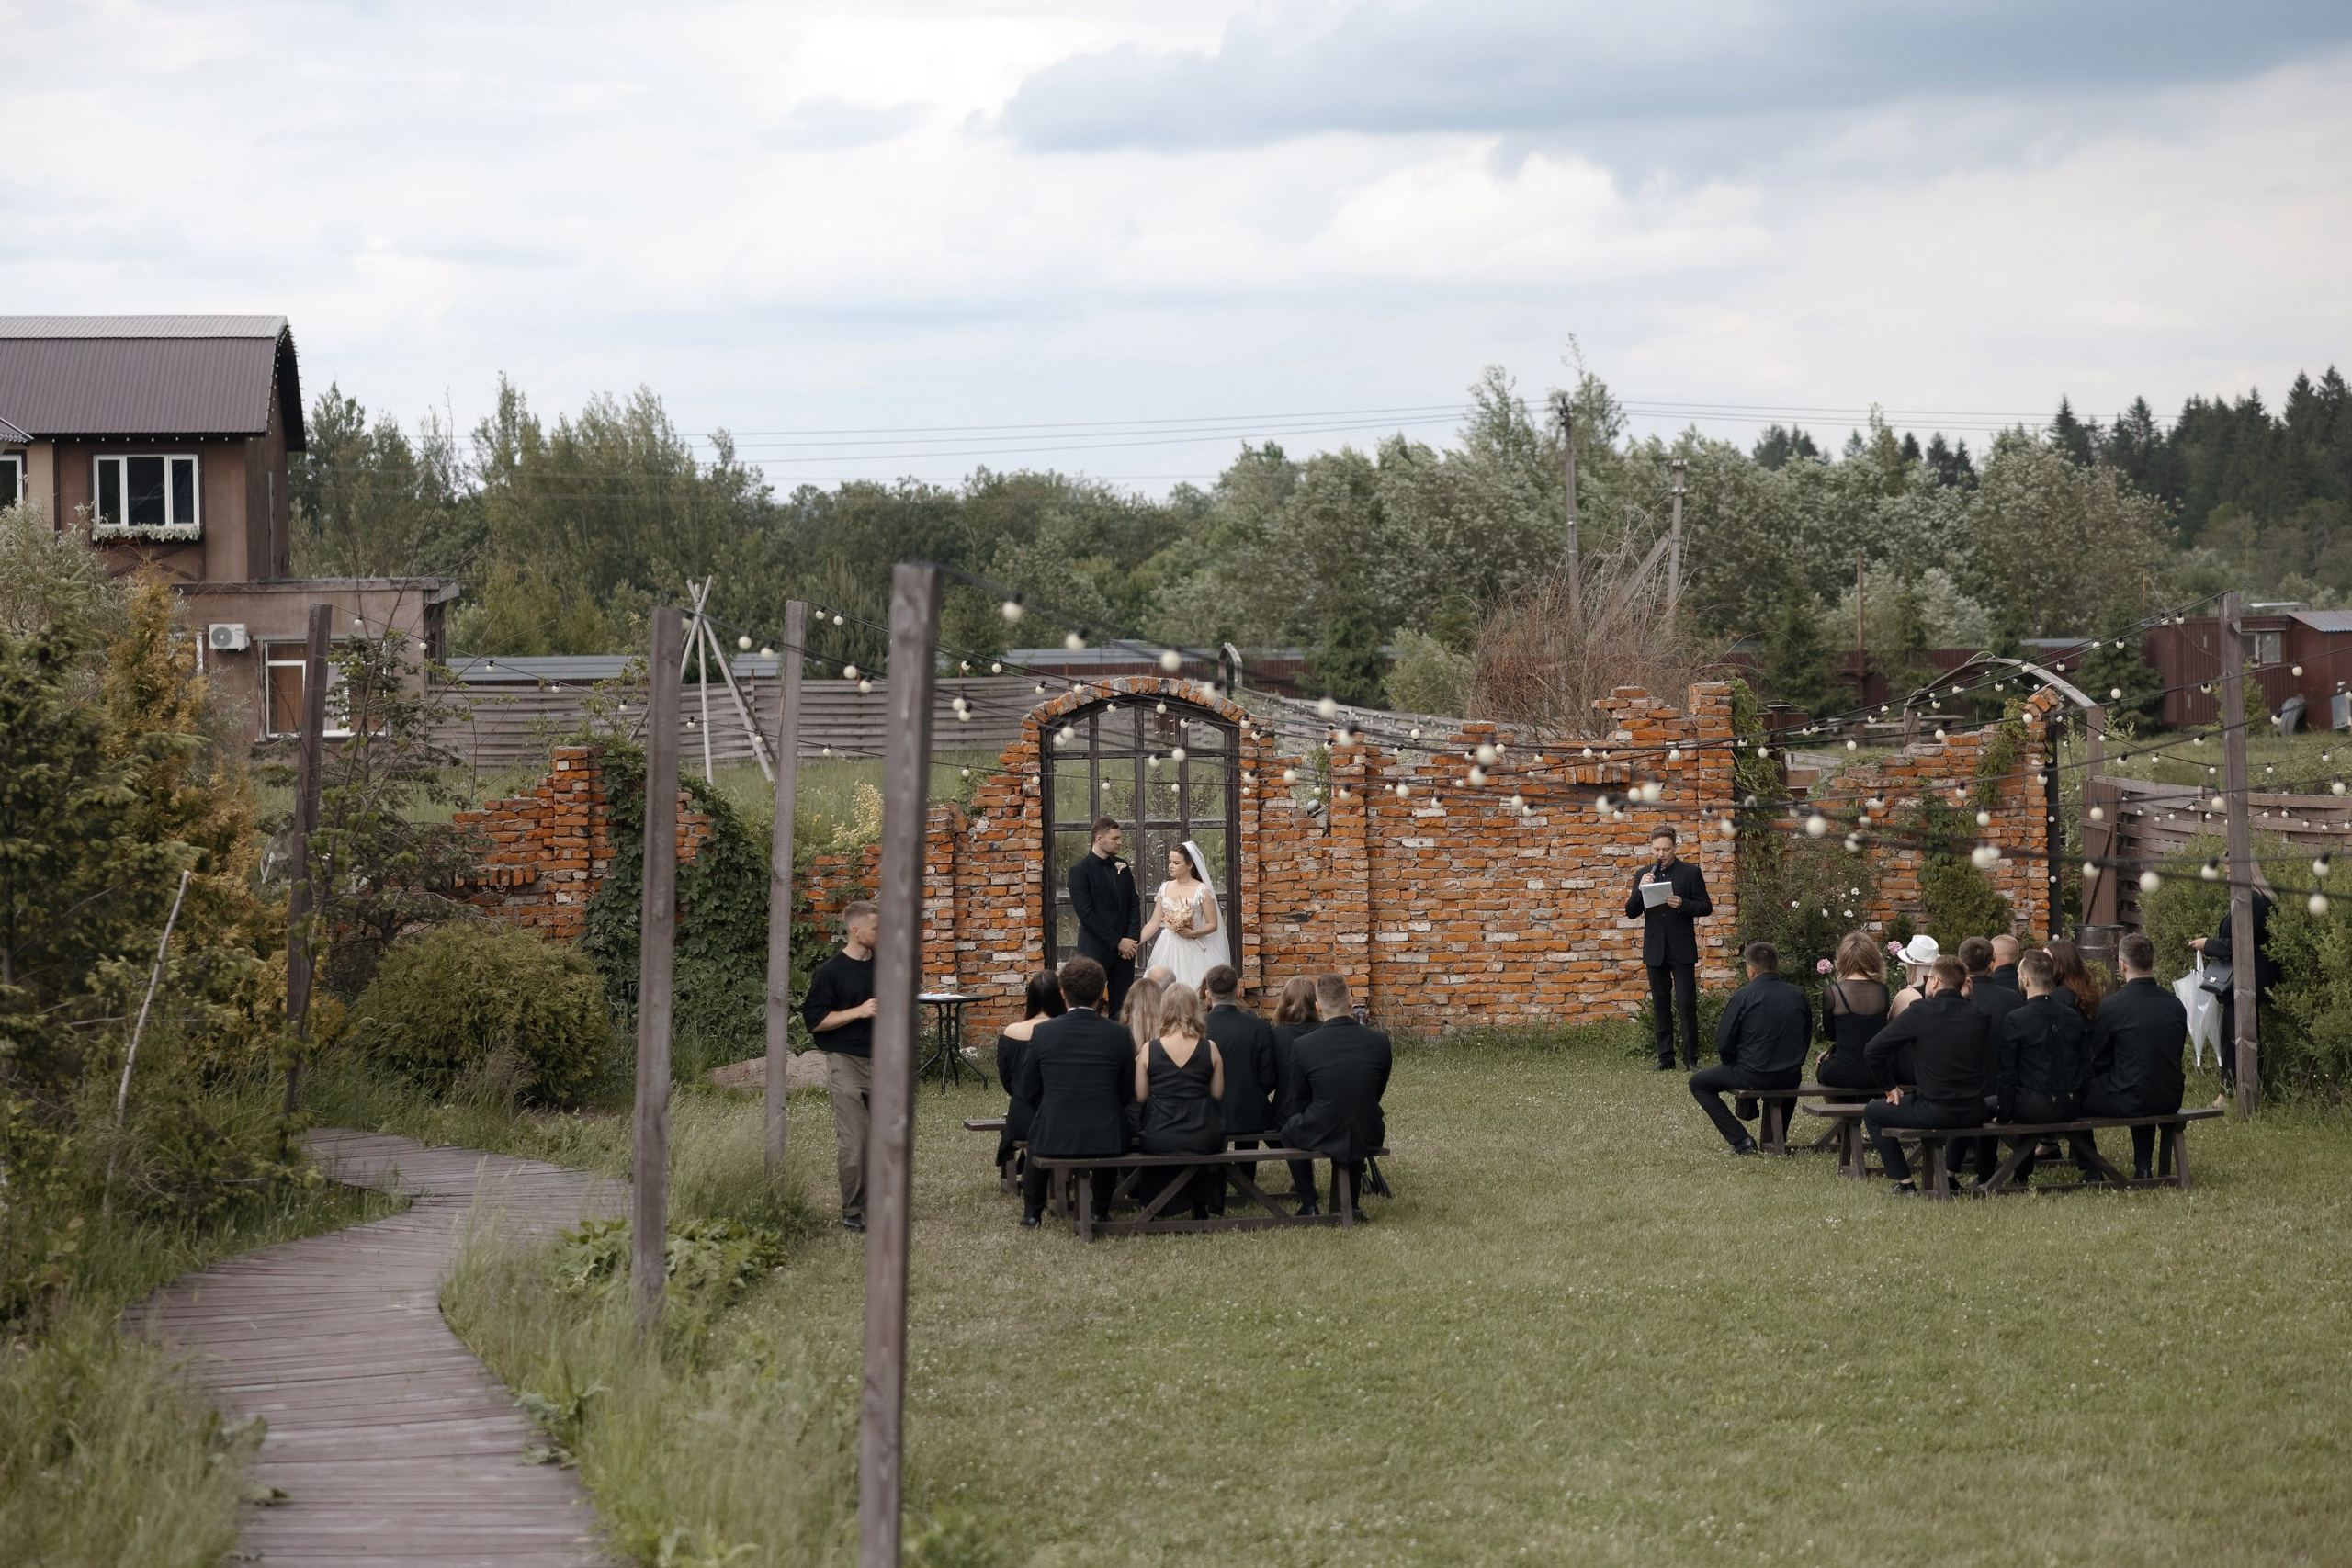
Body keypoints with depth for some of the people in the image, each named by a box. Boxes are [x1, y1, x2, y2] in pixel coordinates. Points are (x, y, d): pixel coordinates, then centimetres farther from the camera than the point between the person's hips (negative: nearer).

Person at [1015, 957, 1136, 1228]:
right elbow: (1128, 1093, 4)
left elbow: (1028, 1090, 4)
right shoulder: (1119, 1035, -6)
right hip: (1105, 1139, 1)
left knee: (1035, 1137, 35)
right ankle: (1100, 1211, 39)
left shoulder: (1042, 1033, -6)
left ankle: (1031, 1213, 38)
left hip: (1053, 1138, -1)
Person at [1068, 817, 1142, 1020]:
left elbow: (1134, 904, 13)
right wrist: (1117, 942, -12)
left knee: (1122, 1008, 3)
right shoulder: (1080, 871, -7)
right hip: (1096, 949, -5)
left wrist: (1133, 939, -2)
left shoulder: (1122, 867, 12)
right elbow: (1086, 914, -12)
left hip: (1125, 948, 5)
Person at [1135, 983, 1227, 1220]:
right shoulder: (1209, 1048, -4)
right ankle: (1201, 1205, 39)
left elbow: (1140, 1096, 0)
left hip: (1159, 1139, 0)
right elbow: (1217, 1093, 4)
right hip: (1202, 1138, 1)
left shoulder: (1149, 1049, -5)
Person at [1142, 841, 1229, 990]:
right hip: (1168, 949, 4)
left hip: (1191, 951, -4)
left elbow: (1213, 925, -4)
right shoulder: (1165, 888, 9)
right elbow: (1154, 923, 11)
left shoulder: (1202, 890, -4)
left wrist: (1192, 933, -18)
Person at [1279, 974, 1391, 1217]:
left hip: (1320, 1138, -2)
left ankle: (1308, 1205, 31)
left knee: (1290, 1130, 32)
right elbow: (1377, 1094, 6)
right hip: (1367, 1139, 2)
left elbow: (1300, 1100, -1)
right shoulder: (1379, 1042, -9)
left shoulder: (1302, 1046, -15)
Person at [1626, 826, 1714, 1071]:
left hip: (1681, 949, -4)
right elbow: (1631, 913, 7)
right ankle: (1665, 1057, 11)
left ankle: (1690, 1056, 0)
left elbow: (1705, 907, -2)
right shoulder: (1644, 875, 9)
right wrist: (1640, 889, -11)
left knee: (1687, 1002, -6)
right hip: (1655, 950, 4)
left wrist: (1682, 904, -19)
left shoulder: (1690, 872, 0)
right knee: (1660, 1004, 7)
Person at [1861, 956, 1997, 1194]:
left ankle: (1904, 1183, 10)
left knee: (1872, 1112, 17)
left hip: (1933, 1112, -5)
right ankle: (1984, 1176, 40)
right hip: (1973, 1113, 5)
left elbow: (1872, 1052, -7)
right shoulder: (1979, 1014, -1)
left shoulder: (1919, 1011, -11)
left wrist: (1889, 1087, 9)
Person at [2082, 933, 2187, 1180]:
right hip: (2169, 1100, 6)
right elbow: (2173, 1057, 14)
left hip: (2127, 1103, -6)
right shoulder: (2175, 1005, 1)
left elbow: (2098, 1064, -4)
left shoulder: (2111, 1007, -15)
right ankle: (2143, 1166, 34)